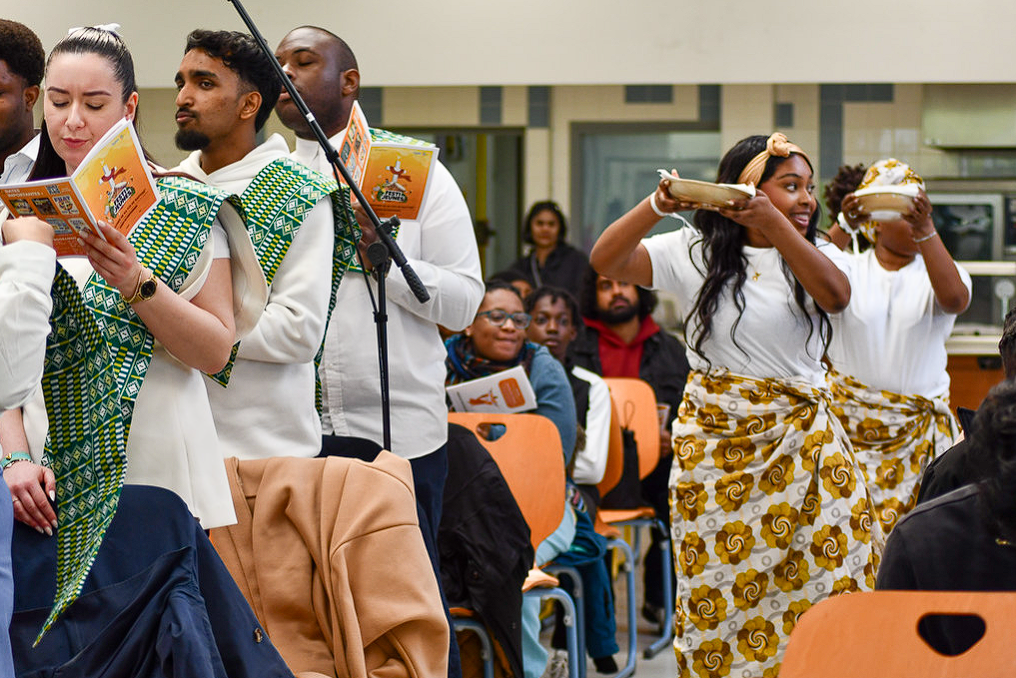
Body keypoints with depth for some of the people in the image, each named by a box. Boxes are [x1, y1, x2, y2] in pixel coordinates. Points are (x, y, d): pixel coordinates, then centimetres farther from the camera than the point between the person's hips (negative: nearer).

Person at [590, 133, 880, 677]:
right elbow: (605, 260, -8)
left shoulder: (810, 255, 8)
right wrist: (658, 205, -25)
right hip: (713, 443, -1)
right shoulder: (696, 251, 2)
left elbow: (835, 296, -16)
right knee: (718, 594, -1)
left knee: (823, 578, -5)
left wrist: (774, 224, -27)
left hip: (801, 443, 1)